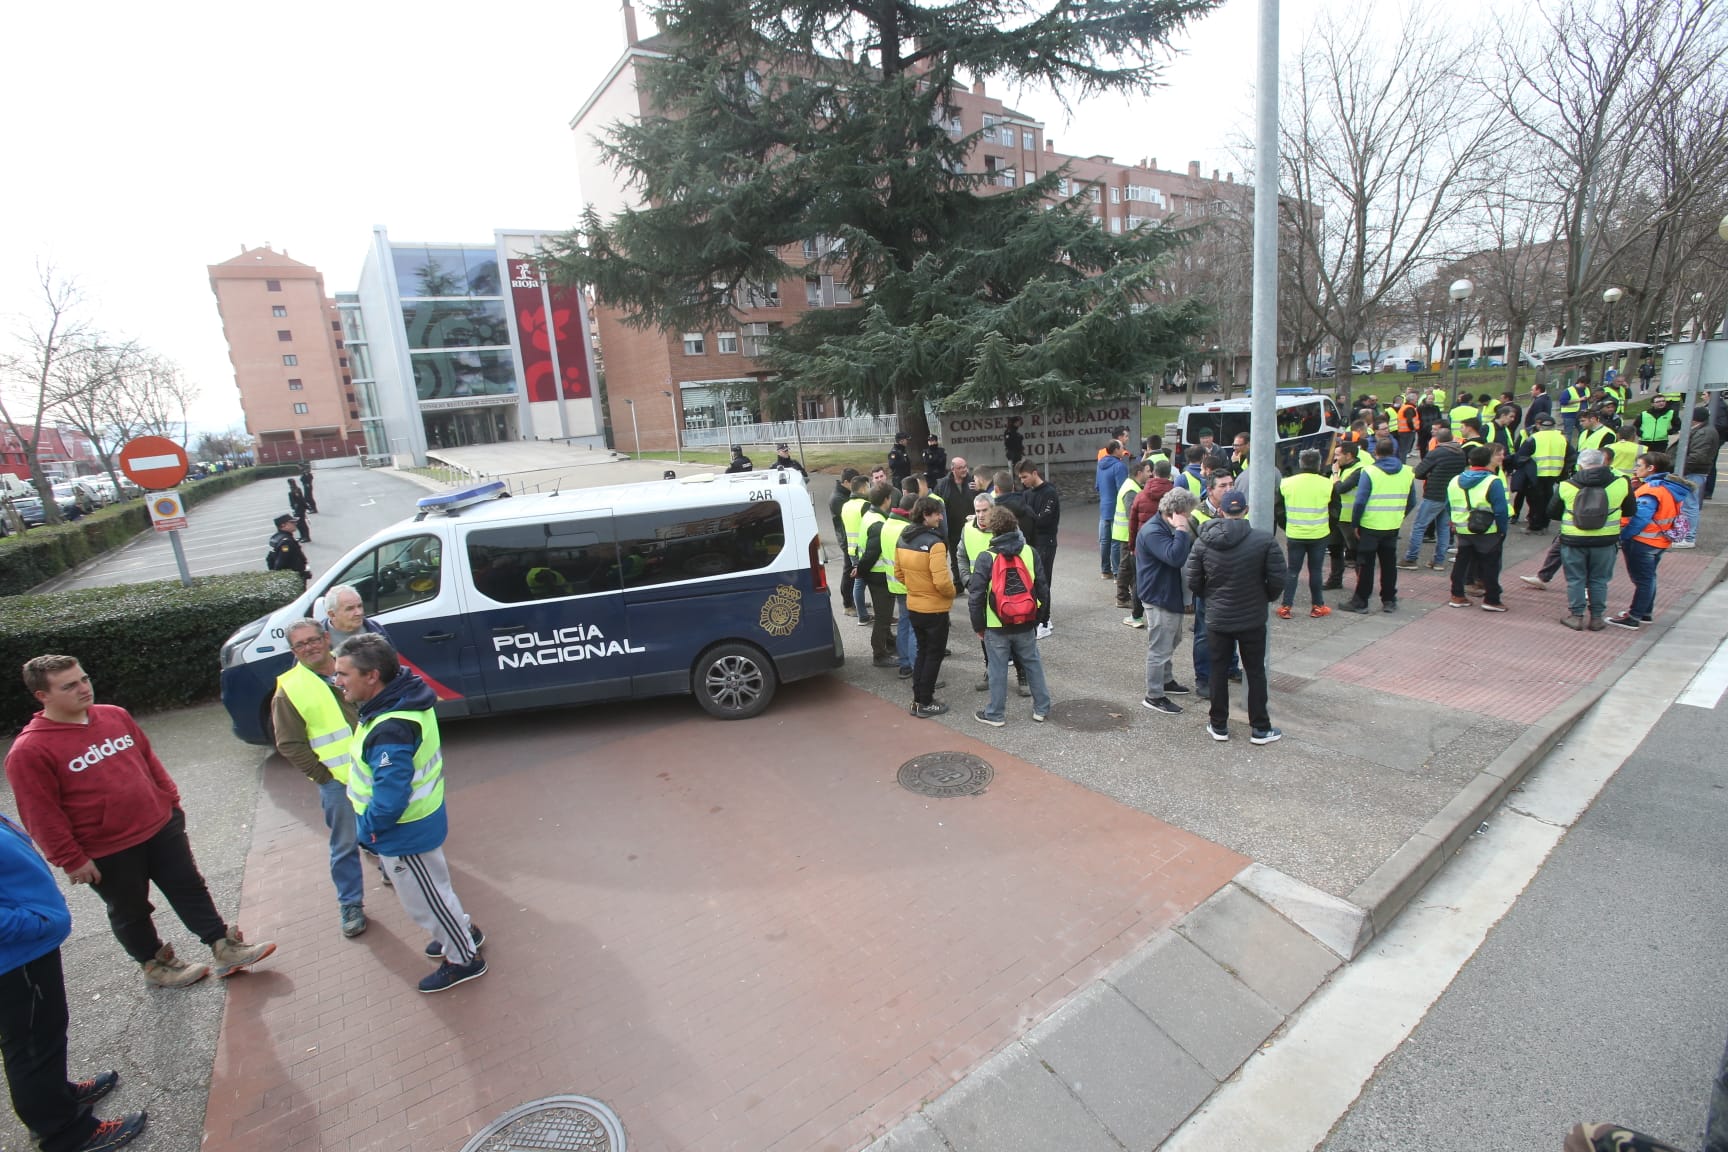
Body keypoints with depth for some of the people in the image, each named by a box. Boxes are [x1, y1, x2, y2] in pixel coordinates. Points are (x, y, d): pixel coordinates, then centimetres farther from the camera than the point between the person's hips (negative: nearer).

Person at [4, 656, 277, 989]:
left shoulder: (115, 716, 2)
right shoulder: (29, 751, -15)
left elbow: (148, 759, 13)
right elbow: (42, 816, -13)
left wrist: (171, 800, 13)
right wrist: (71, 860, -12)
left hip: (161, 827, 5)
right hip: (107, 852, -4)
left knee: (190, 889, 10)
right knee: (130, 912, 15)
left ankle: (225, 947, 19)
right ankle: (155, 963, 35)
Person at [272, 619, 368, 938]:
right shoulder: (290, 689, -7)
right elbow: (289, 744, -5)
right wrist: (322, 775, -10)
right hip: (337, 780, -3)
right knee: (346, 845, 6)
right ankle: (350, 905, 21)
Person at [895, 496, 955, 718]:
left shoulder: (903, 539, 2)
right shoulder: (934, 543, -22)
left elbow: (898, 573, 10)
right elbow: (942, 582, -27)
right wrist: (952, 592, -8)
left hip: (913, 606, 7)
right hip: (934, 609, -7)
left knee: (922, 650, 21)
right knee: (934, 654, 8)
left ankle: (918, 698, 26)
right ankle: (925, 703, 14)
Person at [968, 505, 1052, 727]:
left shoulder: (986, 557, -13)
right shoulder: (1030, 553, -3)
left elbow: (975, 596, -12)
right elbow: (1043, 589, 2)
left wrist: (978, 626, -1)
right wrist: (1039, 617, 12)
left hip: (996, 627, -3)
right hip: (1025, 625, 3)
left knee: (998, 670, 9)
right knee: (1032, 665, 18)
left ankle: (995, 714, 20)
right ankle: (1041, 708, 28)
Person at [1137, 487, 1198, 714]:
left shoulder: (1169, 528, 10)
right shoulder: (1152, 532, -24)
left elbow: (1185, 553, 13)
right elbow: (1176, 557, -35)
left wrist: (1184, 531, -1)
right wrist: (1181, 530, -28)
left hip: (1171, 595, 11)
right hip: (1158, 599, -11)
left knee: (1171, 642, 24)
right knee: (1160, 648, -2)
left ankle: (1166, 680, 42)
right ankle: (1154, 696, 9)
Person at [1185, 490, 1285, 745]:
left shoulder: (1202, 542, -9)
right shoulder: (1264, 539, -13)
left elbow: (1193, 583, -6)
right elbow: (1277, 581, -11)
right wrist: (1265, 598, 10)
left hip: (1217, 619, 1)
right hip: (1253, 619, -1)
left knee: (1218, 672, 13)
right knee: (1256, 672, 14)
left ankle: (1219, 725, 23)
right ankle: (1260, 728, 22)